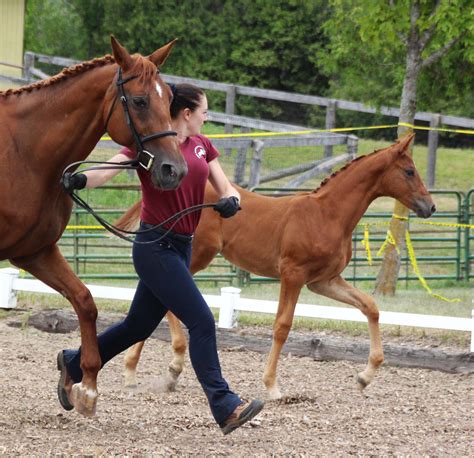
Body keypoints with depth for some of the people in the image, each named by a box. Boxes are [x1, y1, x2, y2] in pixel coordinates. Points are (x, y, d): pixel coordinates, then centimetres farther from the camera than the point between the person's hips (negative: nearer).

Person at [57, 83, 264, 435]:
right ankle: (225, 407, -11)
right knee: (201, 322, -13)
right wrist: (80, 179, -47)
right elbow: (110, 169, -25)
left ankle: (73, 365, 37)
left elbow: (225, 188, 8)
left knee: (139, 325, 18)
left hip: (181, 247, 8)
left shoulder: (201, 145, 11)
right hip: (156, 248, -8)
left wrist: (230, 200, -16)